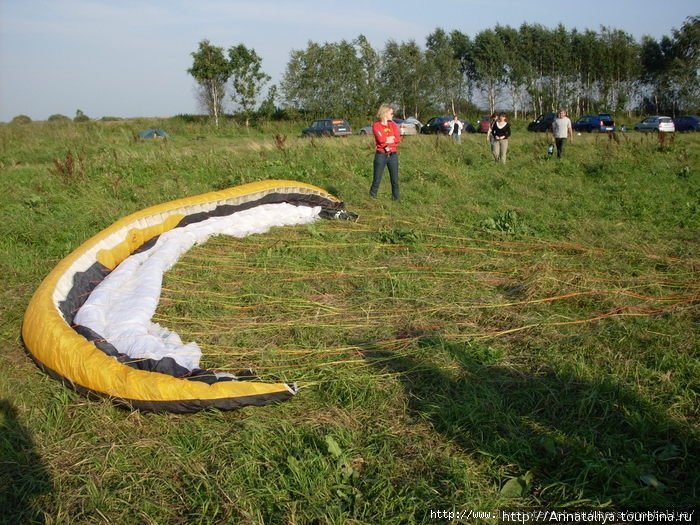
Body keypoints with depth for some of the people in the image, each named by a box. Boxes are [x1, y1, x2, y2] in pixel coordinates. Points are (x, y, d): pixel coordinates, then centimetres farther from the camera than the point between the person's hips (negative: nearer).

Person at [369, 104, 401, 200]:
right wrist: (392, 138, -4)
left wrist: (386, 139, -10)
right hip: (381, 155, -4)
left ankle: (396, 198, 13)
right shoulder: (376, 125, 0)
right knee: (377, 179, -1)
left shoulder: (393, 125, 12)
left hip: (393, 155, 4)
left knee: (395, 180, 4)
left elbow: (398, 139, -2)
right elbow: (380, 139, -15)